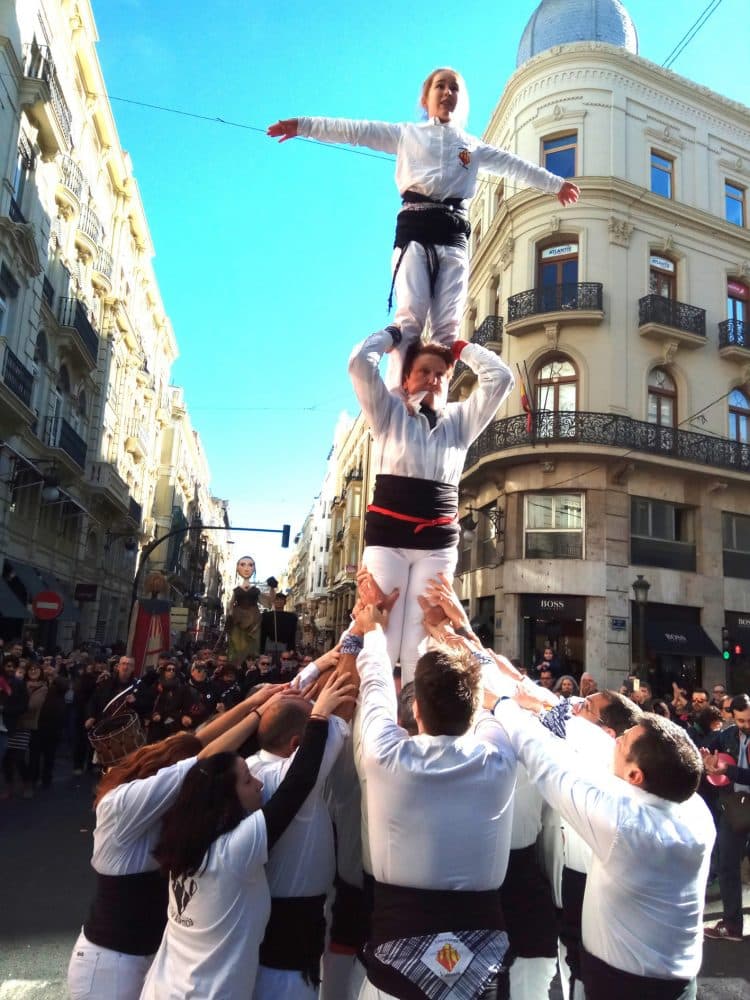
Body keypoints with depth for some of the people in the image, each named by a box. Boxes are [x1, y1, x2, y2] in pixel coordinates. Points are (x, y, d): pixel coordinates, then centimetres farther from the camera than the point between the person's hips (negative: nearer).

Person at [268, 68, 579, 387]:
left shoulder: (473, 145, 28)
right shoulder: (406, 134, 20)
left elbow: (512, 164, 31)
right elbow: (356, 131, 12)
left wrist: (555, 183, 31)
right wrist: (304, 125, 5)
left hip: (453, 232, 3)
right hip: (414, 227, -3)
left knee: (448, 325, -10)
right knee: (410, 315, -19)